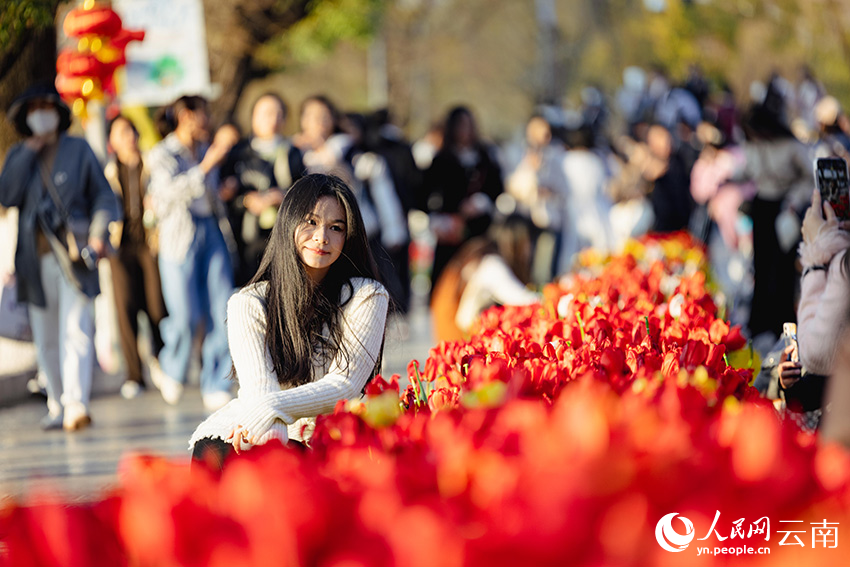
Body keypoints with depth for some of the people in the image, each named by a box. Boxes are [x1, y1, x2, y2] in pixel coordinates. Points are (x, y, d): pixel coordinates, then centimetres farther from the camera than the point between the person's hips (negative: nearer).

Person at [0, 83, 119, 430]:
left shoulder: (78, 150, 8)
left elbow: (103, 196, 8)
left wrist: (98, 233, -7)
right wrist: (28, 154, -5)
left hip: (74, 255, -3)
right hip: (37, 257, 3)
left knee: (76, 330, -16)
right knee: (46, 339, 6)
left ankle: (76, 405, -26)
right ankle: (57, 405, 18)